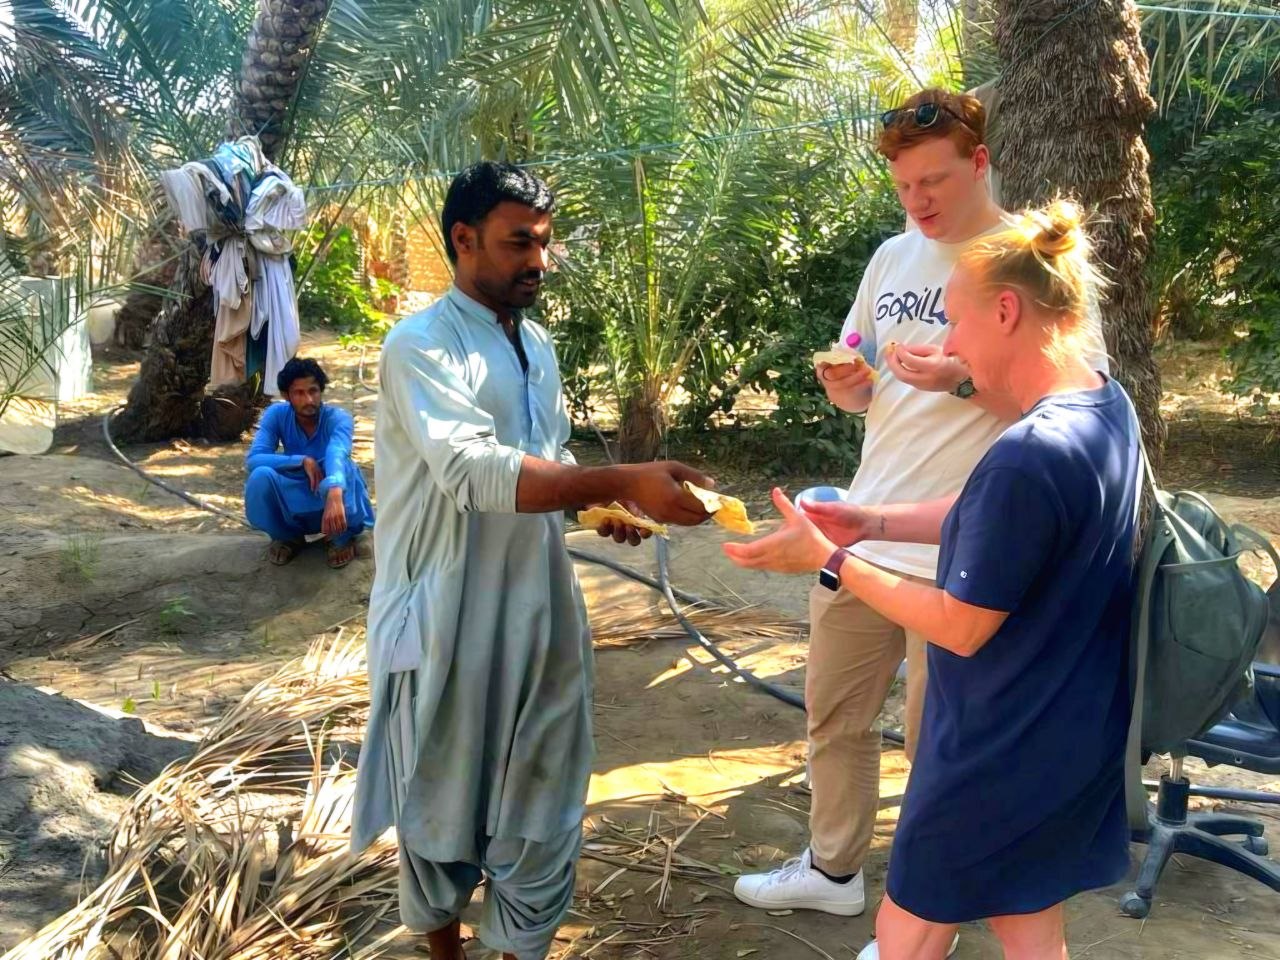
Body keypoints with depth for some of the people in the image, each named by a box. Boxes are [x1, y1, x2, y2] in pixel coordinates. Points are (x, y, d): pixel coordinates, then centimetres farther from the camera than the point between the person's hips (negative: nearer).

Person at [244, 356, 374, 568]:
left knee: (336, 470, -35)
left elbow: (337, 455, -44)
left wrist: (334, 495, -65)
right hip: (296, 506, 2)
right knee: (260, 476, -28)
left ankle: (341, 539, -7)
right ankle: (288, 537, 2)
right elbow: (253, 459, -24)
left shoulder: (338, 418, -22)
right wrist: (302, 461, -36)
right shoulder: (276, 414, -13)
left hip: (334, 500, -2)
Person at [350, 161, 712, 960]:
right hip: (449, 621, -6)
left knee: (541, 806, 13)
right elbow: (474, 471, -29)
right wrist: (624, 483, -36)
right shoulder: (421, 346, -14)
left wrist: (600, 506, -1)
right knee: (444, 802, 13)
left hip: (538, 612, 6)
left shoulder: (538, 345, 10)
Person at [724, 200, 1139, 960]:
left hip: (1002, 756, -9)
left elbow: (963, 628, -22)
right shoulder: (1108, 406, -1)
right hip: (1065, 742, 9)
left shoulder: (1030, 455, -30)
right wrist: (873, 522, 6)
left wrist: (829, 561, -14)